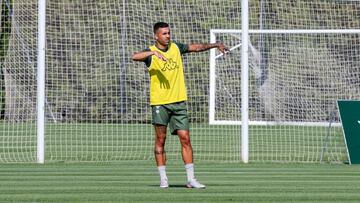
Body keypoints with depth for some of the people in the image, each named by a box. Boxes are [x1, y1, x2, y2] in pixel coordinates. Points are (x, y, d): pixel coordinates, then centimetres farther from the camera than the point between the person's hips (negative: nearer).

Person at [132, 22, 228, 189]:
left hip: (178, 101, 4)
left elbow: (197, 47, 19)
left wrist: (215, 45, 9)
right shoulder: (150, 52, -5)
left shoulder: (176, 48, 10)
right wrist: (154, 52, -38)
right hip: (160, 102, -4)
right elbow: (135, 57, -24)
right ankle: (163, 179, 7)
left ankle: (191, 179, -1)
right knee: (160, 140, 1)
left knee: (185, 138, -2)